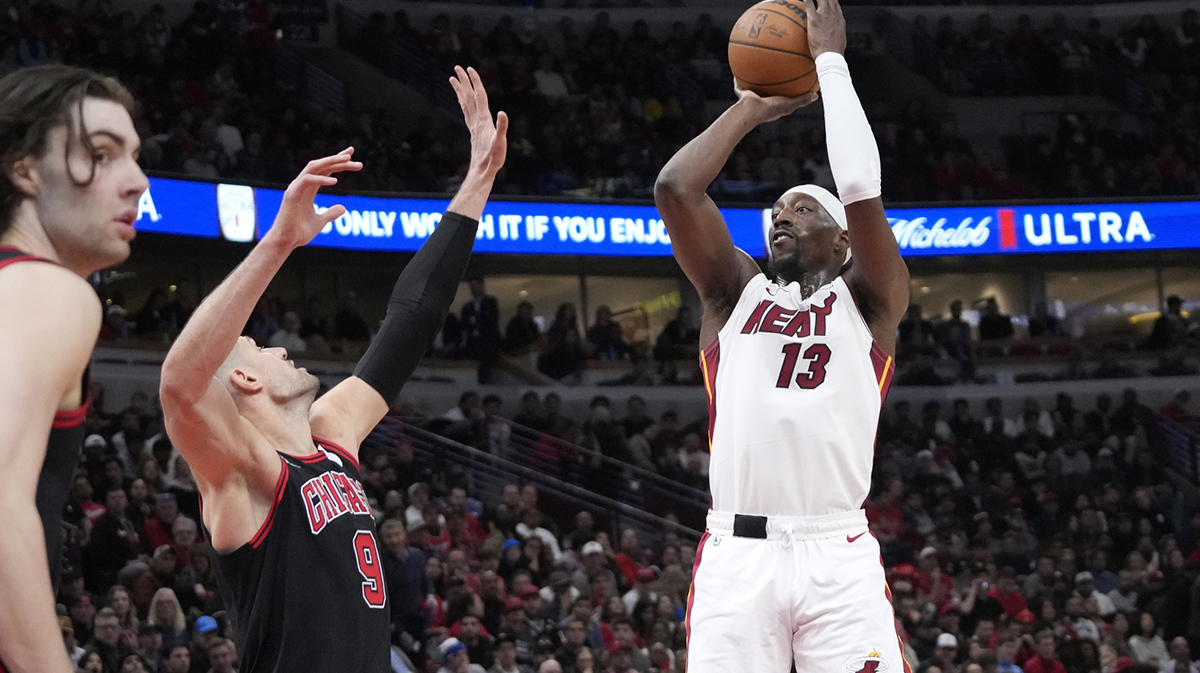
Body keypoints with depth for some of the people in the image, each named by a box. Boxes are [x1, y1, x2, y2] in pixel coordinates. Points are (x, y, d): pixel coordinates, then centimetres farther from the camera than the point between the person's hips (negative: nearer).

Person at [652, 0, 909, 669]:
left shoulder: (870, 300, 14)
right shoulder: (735, 292, 20)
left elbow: (861, 189, -3)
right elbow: (675, 187, 6)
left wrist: (831, 61, 6)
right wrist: (754, 106, 16)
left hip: (840, 558, -1)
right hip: (737, 555, 1)